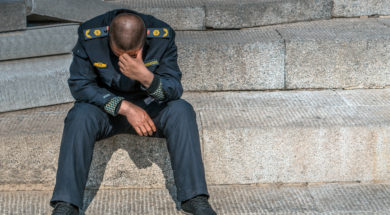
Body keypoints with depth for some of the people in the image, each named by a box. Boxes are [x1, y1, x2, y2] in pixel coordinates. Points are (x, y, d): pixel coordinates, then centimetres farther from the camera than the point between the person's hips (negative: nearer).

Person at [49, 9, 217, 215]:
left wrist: (147, 77, -41)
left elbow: (174, 90, -18)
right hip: (105, 107, -1)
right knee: (80, 115, -32)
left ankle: (195, 198, -26)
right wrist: (124, 107, -29)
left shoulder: (162, 37, -18)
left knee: (181, 111, -28)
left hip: (148, 107, 1)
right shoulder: (90, 36, -21)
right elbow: (79, 85, -18)